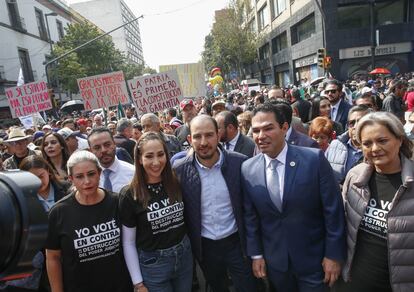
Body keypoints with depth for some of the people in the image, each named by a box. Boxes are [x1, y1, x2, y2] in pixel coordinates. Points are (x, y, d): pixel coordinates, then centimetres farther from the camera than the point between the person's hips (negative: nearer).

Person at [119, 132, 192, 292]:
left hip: (184, 256, 3)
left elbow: (187, 217, 6)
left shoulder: (177, 183, -6)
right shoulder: (130, 194, -15)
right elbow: (128, 243, -8)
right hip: (152, 265, -3)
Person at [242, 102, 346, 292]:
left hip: (313, 258, -2)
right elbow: (250, 216, 1)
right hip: (274, 260, 3)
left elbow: (333, 210, -11)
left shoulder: (314, 159, -16)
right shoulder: (248, 169, -7)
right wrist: (256, 254, 5)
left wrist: (334, 254, -8)